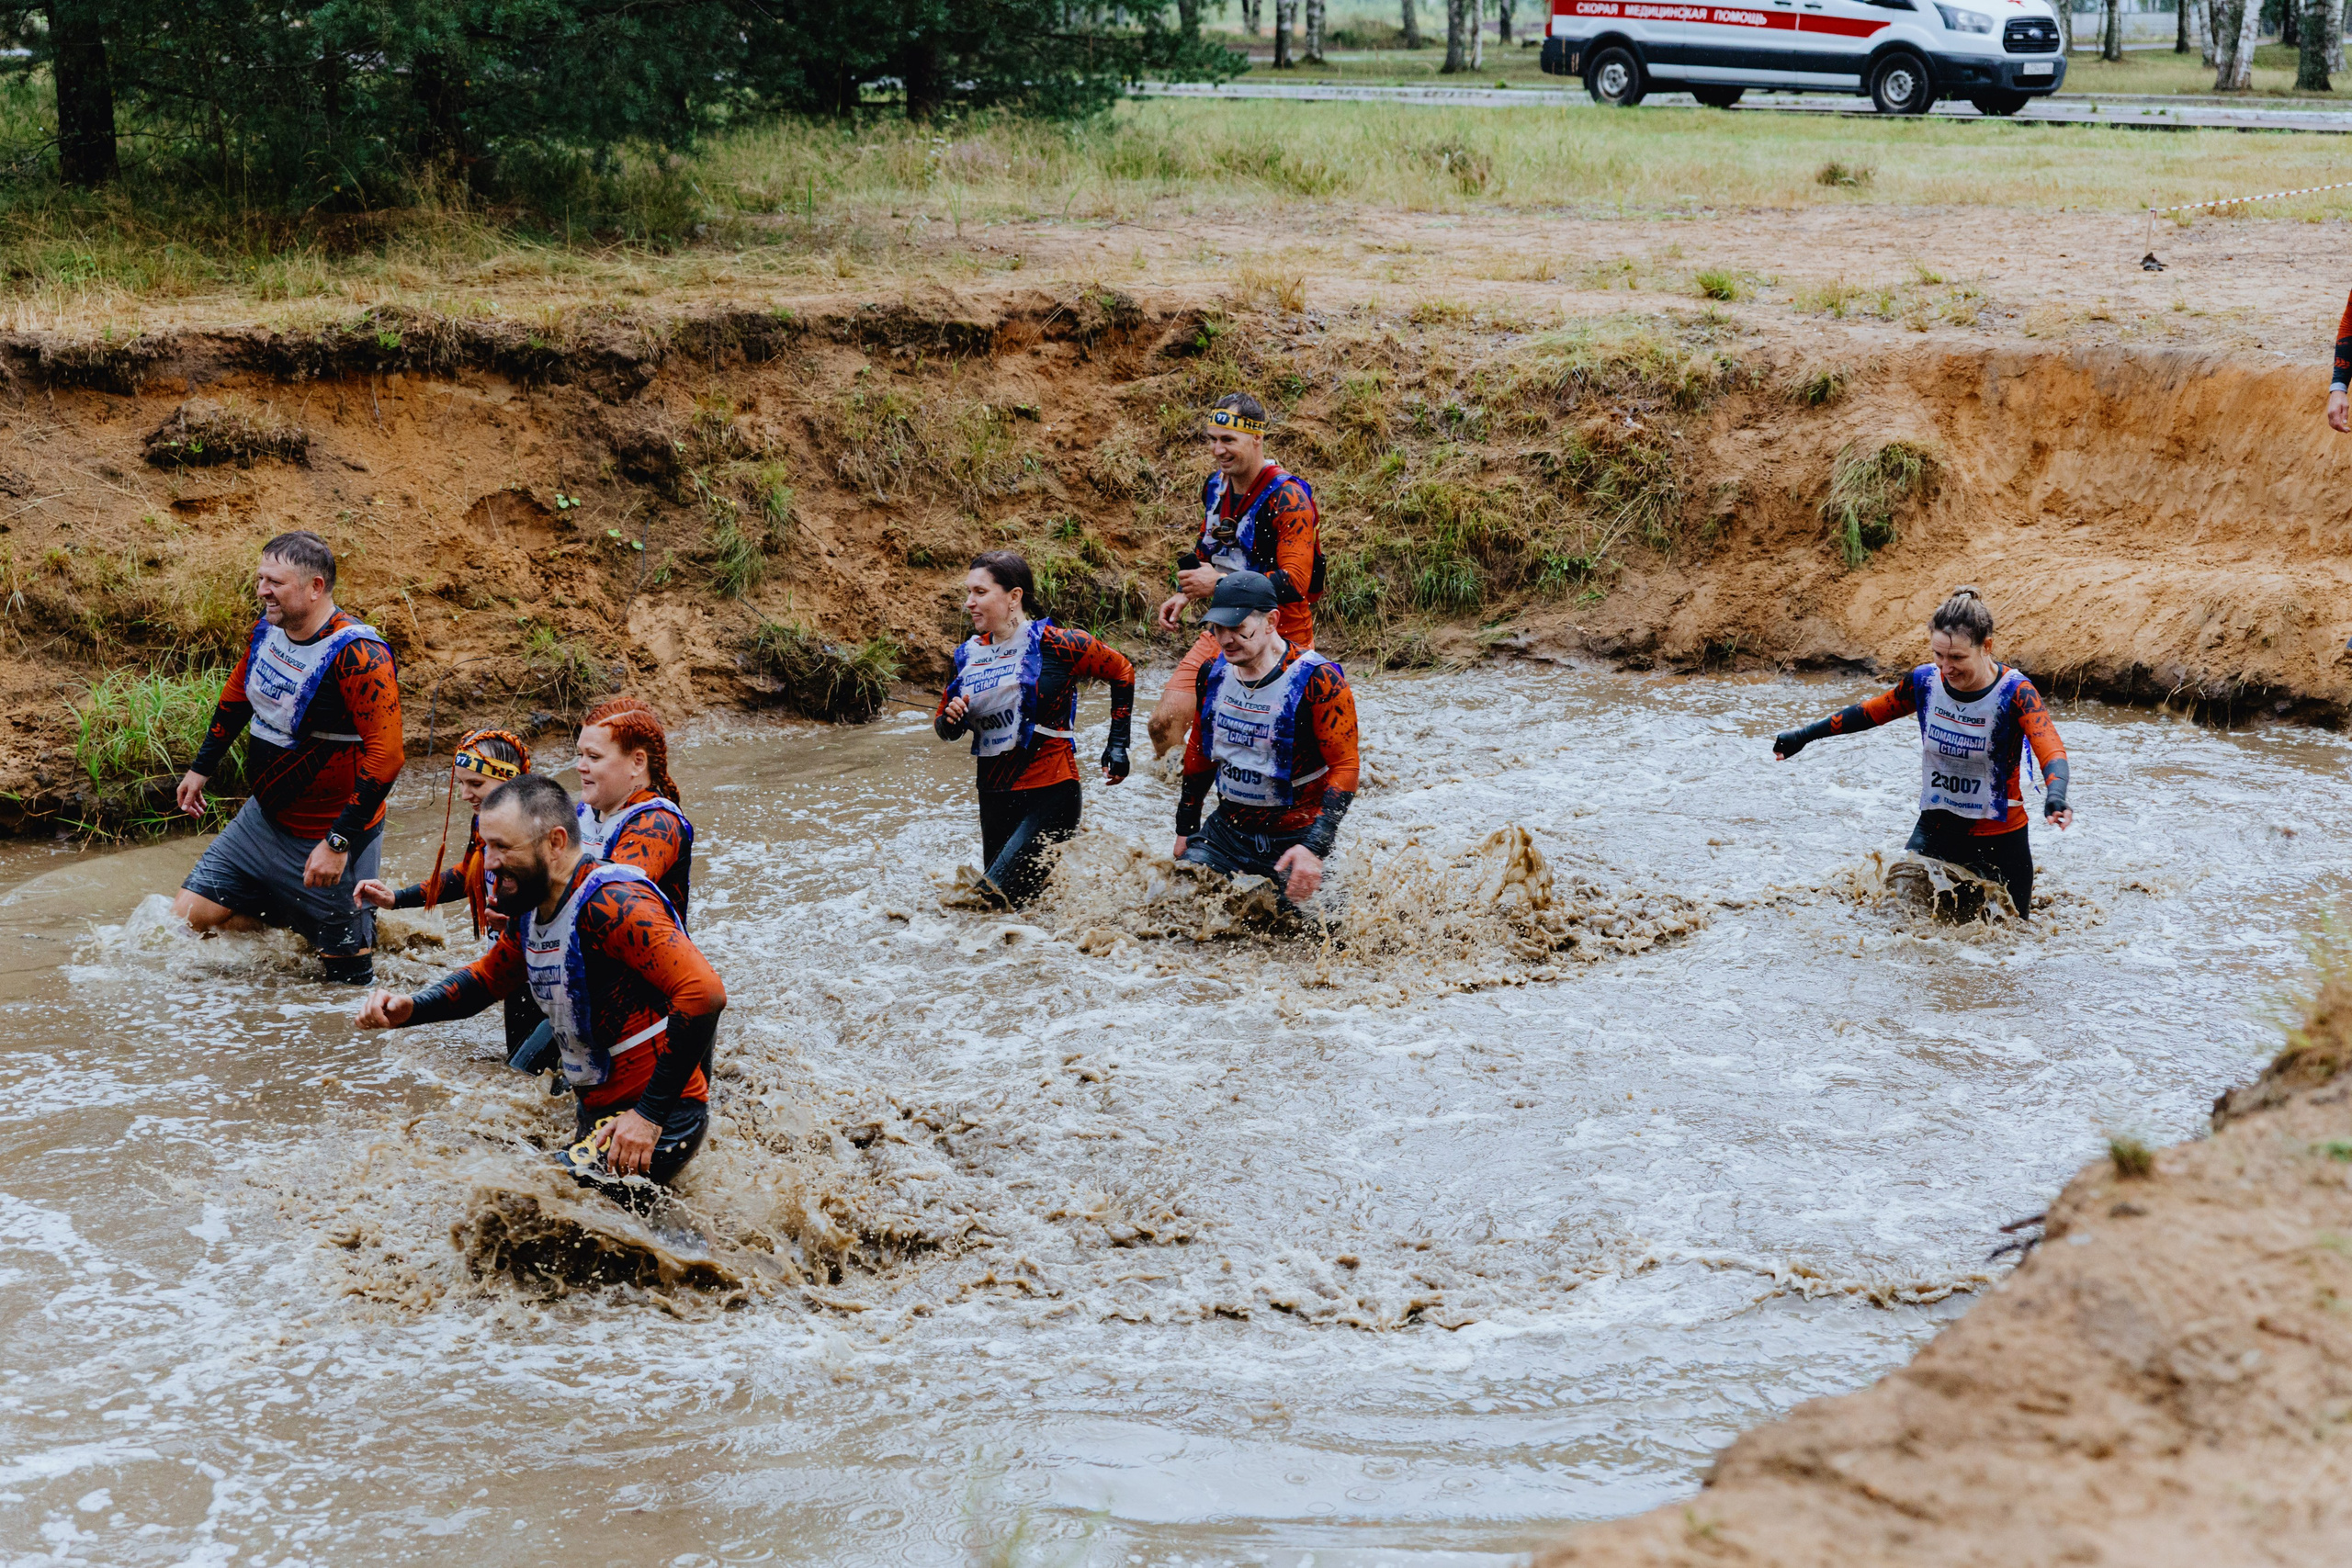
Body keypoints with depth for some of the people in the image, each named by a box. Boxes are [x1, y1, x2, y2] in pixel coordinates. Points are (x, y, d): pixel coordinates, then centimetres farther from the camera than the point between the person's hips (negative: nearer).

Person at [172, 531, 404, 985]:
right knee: (187, 918, 4)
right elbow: (238, 695, 20)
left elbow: (385, 756, -28)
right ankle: (295, 929, 21)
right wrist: (202, 767, 27)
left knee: (346, 977, -1)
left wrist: (339, 843, -29)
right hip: (263, 819, 8)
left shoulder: (358, 656, -25)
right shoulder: (268, 629, 0)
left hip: (325, 838, -7)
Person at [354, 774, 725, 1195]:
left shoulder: (611, 905, -22)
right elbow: (488, 976, 26)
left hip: (656, 1124, -10)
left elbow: (704, 994, -30)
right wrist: (409, 1009, 5)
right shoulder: (532, 911, 8)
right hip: (599, 1112, 10)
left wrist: (651, 1114, -26)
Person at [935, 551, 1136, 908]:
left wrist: (1118, 744, 1)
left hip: (1049, 795, -7)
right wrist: (949, 720, -7)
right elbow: (943, 727, 18)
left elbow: (1122, 672, 2)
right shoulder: (967, 656, 7)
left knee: (997, 900, -19)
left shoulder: (1051, 643, -9)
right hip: (994, 796, 7)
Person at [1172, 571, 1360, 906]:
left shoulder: (1318, 681, -18)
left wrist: (1314, 847, -26)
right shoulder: (1214, 673, 1)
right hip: (1225, 833, 5)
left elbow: (1345, 768, -17)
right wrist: (1185, 829, 20)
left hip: (1294, 838, -5)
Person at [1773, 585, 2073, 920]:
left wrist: (2055, 796, -54)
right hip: (1936, 829, 3)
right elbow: (1871, 712, 9)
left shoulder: (2014, 692, -19)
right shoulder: (1926, 681, -7)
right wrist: (1802, 736, 11)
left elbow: (2050, 750, -32)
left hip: (1999, 839, -3)